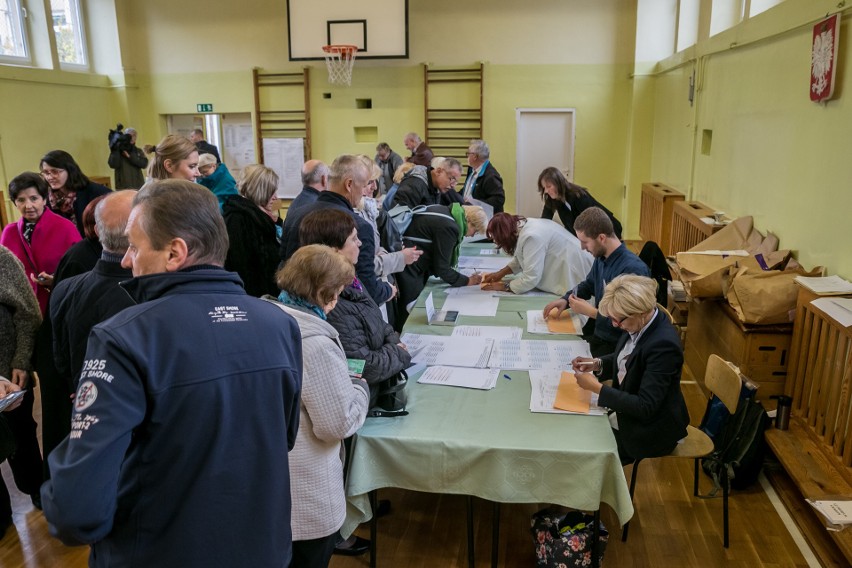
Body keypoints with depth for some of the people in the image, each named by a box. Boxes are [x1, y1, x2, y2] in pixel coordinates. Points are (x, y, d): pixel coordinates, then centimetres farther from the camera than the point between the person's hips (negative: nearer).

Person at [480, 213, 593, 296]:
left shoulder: (532, 236, -28)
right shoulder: (524, 225, 1)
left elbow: (530, 279, -26)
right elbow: (521, 259, 17)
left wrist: (504, 286, -14)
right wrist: (501, 273, 7)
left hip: (575, 278, -9)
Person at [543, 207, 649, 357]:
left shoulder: (632, 269, -25)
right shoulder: (601, 257, 4)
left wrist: (590, 311, -18)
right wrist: (566, 299, 5)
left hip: (614, 346, -8)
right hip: (595, 332, 8)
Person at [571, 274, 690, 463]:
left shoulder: (663, 344, -32)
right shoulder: (640, 323, -8)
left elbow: (645, 408, -29)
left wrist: (596, 387, -27)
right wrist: (597, 364, -6)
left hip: (650, 430, -8)